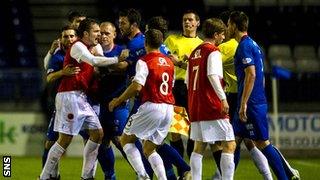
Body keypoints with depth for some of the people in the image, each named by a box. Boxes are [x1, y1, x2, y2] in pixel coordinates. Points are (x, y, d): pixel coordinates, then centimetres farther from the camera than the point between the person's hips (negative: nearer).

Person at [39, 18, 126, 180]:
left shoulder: (89, 48, 17)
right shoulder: (77, 47, -11)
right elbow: (93, 61, -28)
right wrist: (117, 60, -25)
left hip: (81, 98, 10)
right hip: (69, 95, -10)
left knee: (97, 133, 6)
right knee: (65, 139, -9)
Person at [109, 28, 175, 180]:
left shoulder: (144, 61, -7)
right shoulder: (169, 62, 15)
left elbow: (137, 86, -18)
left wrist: (118, 100, -6)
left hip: (151, 106, -7)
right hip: (169, 108, 7)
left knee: (126, 139, 8)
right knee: (149, 149, 15)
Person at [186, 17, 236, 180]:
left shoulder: (194, 53, 17)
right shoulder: (213, 52, -7)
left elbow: (187, 81, 22)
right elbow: (212, 75, -23)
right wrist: (223, 98, -26)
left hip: (195, 107, 8)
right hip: (213, 106, -8)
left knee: (199, 148, 10)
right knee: (229, 145, -5)